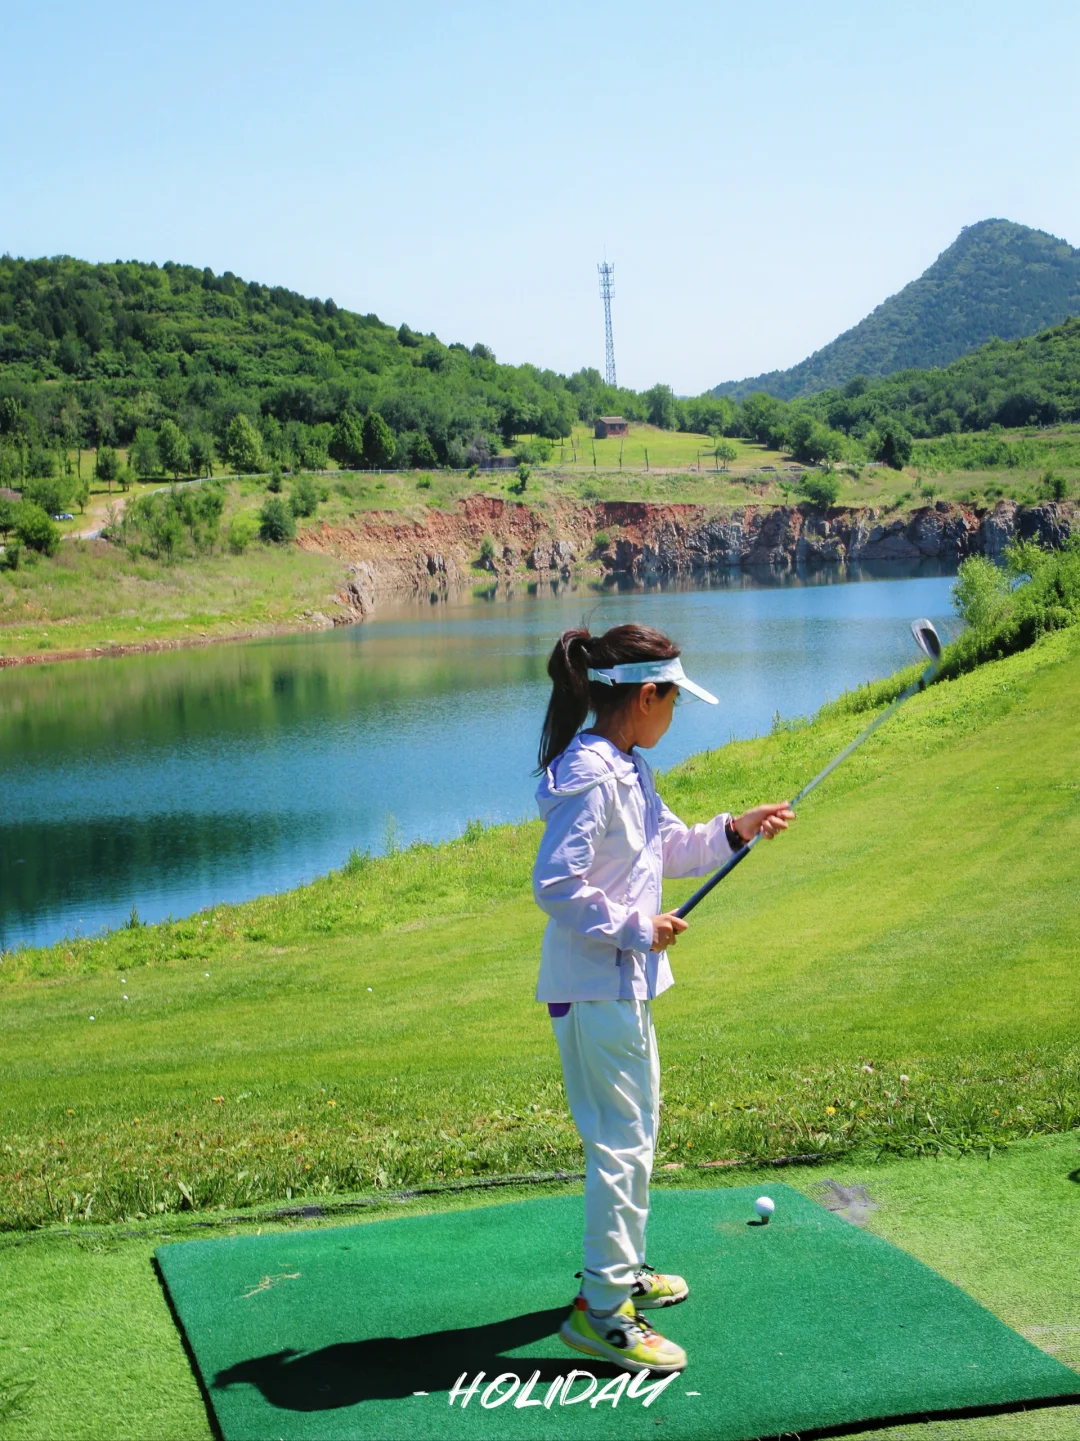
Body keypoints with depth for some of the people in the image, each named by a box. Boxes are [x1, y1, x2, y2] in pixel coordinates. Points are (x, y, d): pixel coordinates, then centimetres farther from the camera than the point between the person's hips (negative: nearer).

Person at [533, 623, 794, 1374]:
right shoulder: (589, 777, -23)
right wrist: (637, 930, -20)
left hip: (626, 984, 11)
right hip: (596, 989, -11)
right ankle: (601, 1310, 1)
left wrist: (732, 831, 6)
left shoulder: (628, 769, 9)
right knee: (621, 1142, -6)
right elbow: (555, 886, -26)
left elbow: (669, 847, 20)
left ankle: (623, 1269, 37)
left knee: (637, 1130, 22)